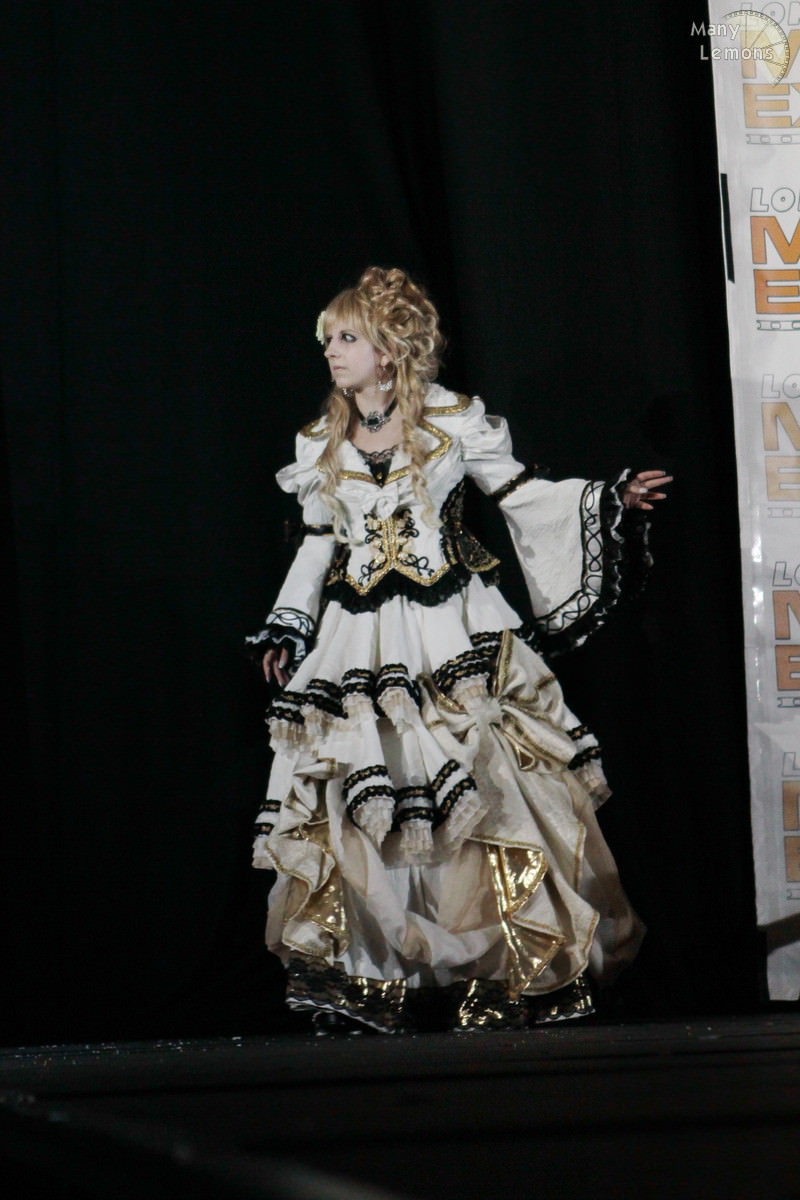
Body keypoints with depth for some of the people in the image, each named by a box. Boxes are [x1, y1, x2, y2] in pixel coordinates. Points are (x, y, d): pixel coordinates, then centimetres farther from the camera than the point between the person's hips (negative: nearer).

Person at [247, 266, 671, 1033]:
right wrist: (286, 629, 14)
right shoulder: (322, 446, 11)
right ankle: (370, 982, 1)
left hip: (453, 637, -3)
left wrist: (613, 502, -5)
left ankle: (504, 979, 0)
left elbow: (528, 500, 5)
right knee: (361, 807, -4)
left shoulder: (455, 425, 1)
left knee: (483, 791, -8)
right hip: (359, 647, 3)